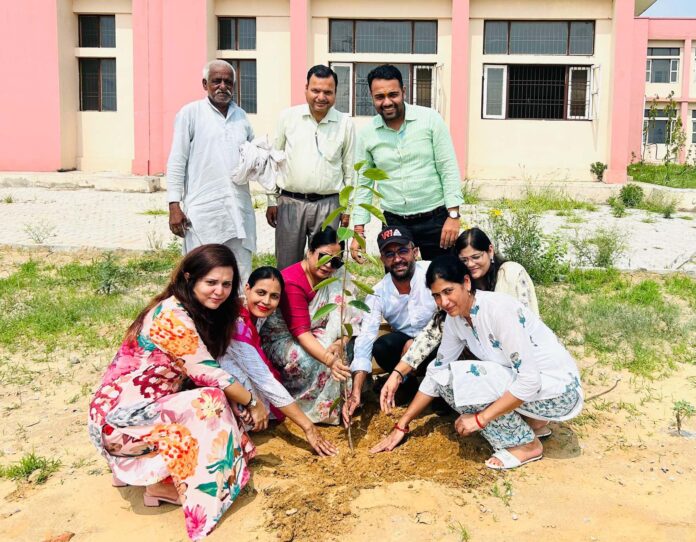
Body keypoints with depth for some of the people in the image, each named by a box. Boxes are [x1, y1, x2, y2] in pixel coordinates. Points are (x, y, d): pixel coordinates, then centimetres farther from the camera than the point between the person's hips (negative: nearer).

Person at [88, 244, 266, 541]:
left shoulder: (199, 313, 10)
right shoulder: (172, 314, -19)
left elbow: (200, 375, 10)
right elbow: (207, 374, -18)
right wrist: (252, 402, -6)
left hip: (142, 410, 9)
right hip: (120, 418, -9)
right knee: (211, 403, -22)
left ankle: (135, 466, 11)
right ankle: (164, 485, -7)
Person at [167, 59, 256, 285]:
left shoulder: (241, 116, 15)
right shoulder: (190, 113, 2)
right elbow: (176, 162, -1)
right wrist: (174, 205, -7)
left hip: (240, 212, 4)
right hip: (203, 213, -4)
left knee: (242, 278, 7)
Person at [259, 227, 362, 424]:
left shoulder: (337, 275, -9)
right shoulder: (291, 282, -26)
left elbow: (349, 316, -15)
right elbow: (300, 332, -34)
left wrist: (341, 342, -36)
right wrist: (329, 359, -48)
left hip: (319, 334, 5)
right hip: (283, 337, -5)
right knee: (307, 360, -35)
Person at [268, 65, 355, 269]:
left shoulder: (345, 124, 2)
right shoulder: (288, 117, 2)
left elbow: (349, 168, 8)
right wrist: (272, 201, 6)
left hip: (328, 204, 0)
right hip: (290, 202, 0)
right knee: (287, 267, 7)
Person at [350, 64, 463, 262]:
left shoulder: (430, 119, -6)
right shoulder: (367, 134, 2)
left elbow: (449, 169, -5)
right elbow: (363, 185, 7)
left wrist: (453, 215, -10)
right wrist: (359, 231, 3)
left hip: (435, 219, -2)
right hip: (394, 222, 2)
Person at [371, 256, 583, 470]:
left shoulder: (499, 309, -26)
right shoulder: (455, 318, -2)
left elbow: (529, 380, -28)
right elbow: (437, 371, 7)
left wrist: (480, 418, -24)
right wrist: (402, 425, 6)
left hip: (561, 392, -8)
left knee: (463, 379, -23)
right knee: (446, 378, -3)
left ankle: (526, 444, -5)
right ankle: (530, 421, 8)